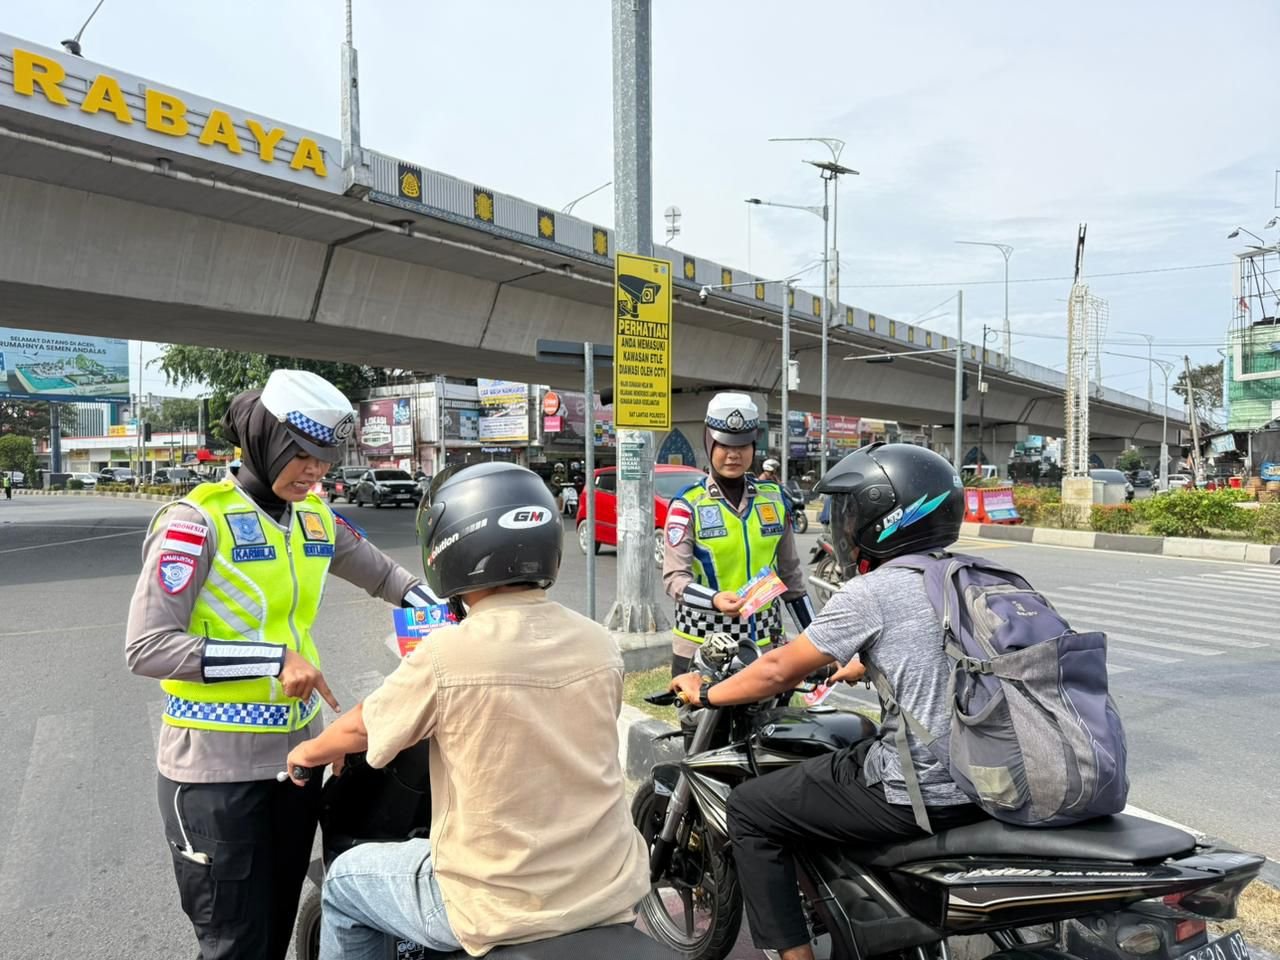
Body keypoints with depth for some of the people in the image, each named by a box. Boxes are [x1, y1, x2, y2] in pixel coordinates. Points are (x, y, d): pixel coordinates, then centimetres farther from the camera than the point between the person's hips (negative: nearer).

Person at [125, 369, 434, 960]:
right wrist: (275, 658, -23)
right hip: (216, 765, -6)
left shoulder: (316, 517, 6)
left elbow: (382, 573, 17)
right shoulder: (198, 519, -14)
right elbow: (145, 647, -19)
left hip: (296, 749, 6)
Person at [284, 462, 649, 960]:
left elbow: (360, 730, 0)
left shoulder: (445, 654, -19)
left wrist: (309, 751, 21)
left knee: (344, 881, 21)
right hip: (614, 891, 5)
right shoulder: (600, 644, -5)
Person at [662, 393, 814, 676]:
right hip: (700, 650, -3)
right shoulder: (688, 505, -5)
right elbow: (675, 578, -12)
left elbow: (790, 573, 14)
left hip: (763, 646, 3)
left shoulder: (774, 498, 7)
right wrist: (715, 600, -31)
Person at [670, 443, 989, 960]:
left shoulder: (870, 593, -14)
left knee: (749, 810, 5)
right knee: (850, 754, 35)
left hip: (915, 793, -8)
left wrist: (704, 694, 7)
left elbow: (779, 671, -8)